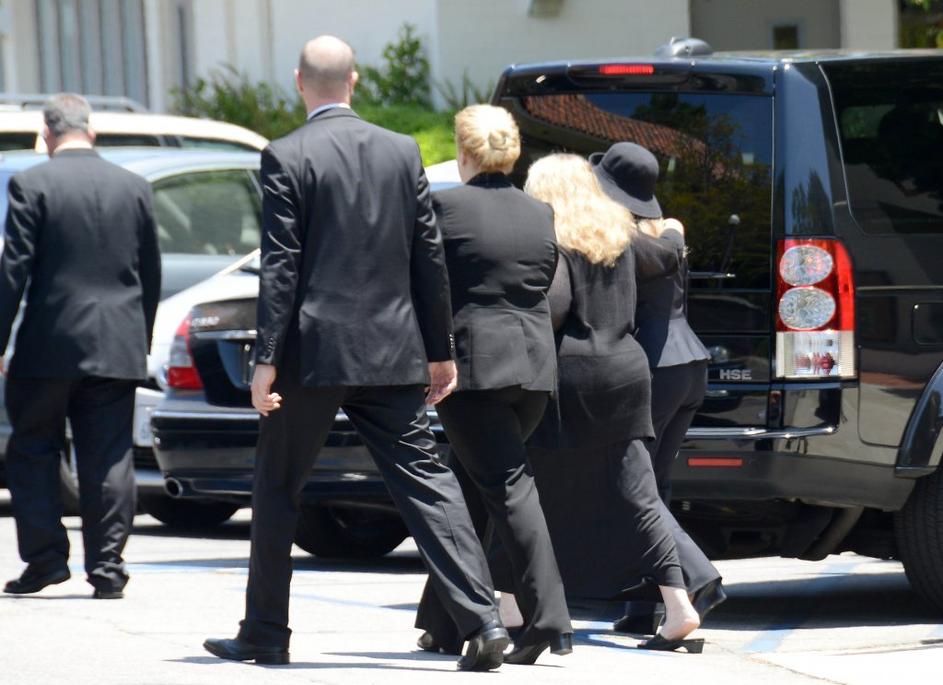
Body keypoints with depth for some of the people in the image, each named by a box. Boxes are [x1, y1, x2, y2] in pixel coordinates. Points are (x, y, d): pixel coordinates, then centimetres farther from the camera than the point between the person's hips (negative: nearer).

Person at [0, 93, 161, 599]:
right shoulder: (134, 188, 7)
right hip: (117, 348, 3)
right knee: (108, 460, 5)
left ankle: (45, 556, 5)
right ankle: (107, 568, 2)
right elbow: (151, 275, 12)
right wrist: (140, 339, 20)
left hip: (50, 346, -3)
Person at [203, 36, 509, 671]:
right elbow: (430, 256, 7)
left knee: (277, 487, 11)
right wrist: (441, 350, 13)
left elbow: (280, 265, -11)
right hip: (392, 352, 3)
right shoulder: (402, 151, 5)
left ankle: (265, 633, 16)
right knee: (425, 480, 1)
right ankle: (481, 620, -11)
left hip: (313, 352, -3)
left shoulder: (287, 157, -8)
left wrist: (266, 358, -10)